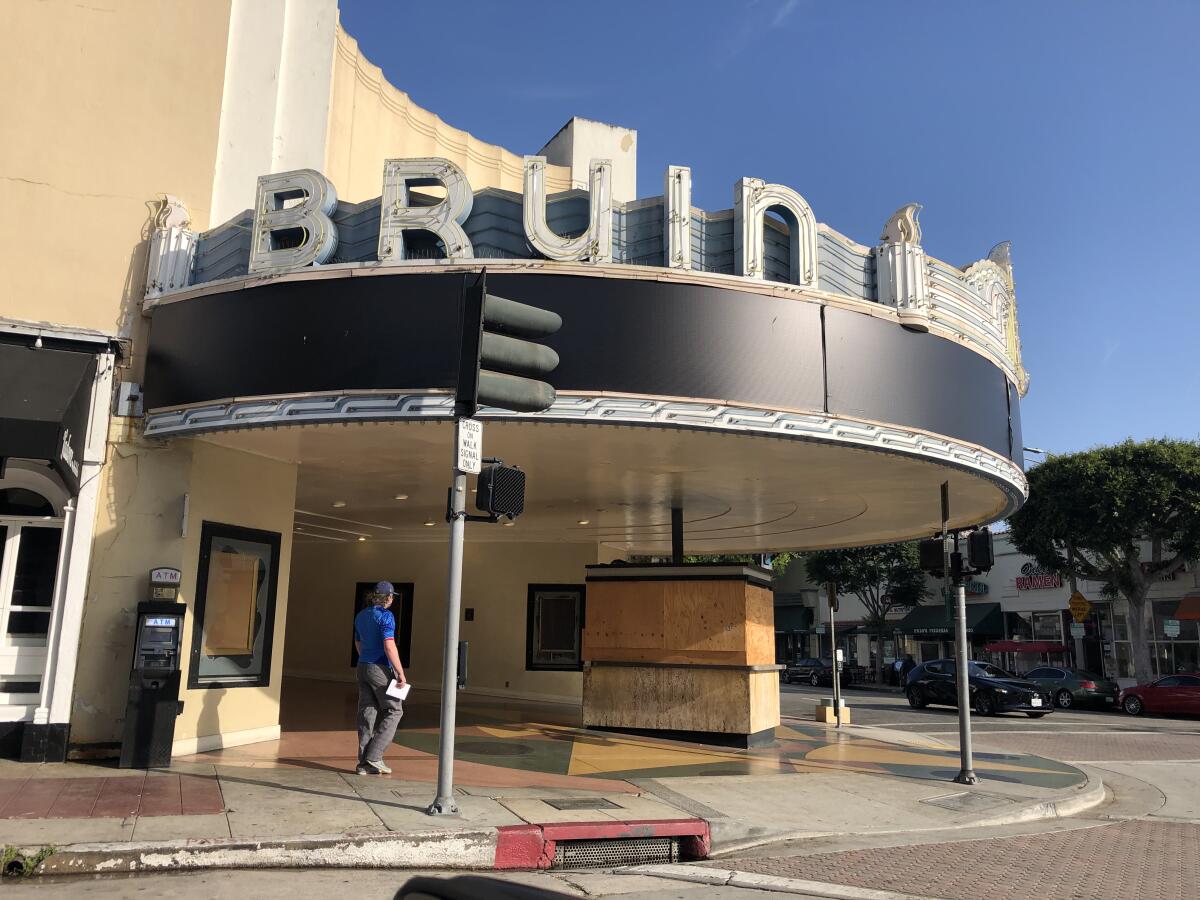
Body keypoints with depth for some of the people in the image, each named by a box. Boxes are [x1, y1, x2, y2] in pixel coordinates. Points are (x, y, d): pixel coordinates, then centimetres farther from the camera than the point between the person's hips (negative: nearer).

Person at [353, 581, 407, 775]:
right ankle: (374, 757, -4)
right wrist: (401, 672, -17)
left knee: (367, 713, 9)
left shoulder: (361, 615, 13)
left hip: (362, 667, 8)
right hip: (381, 669, -8)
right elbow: (389, 646, -20)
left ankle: (364, 762, 8)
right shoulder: (385, 616, -13)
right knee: (394, 710, 3)